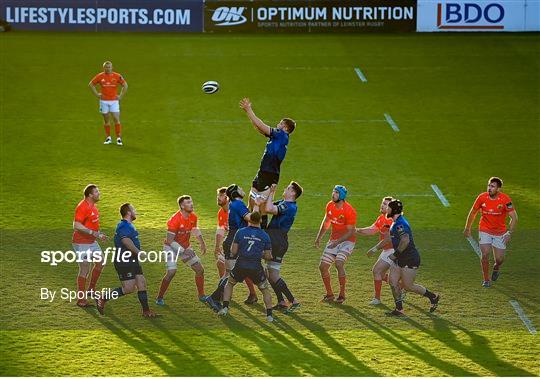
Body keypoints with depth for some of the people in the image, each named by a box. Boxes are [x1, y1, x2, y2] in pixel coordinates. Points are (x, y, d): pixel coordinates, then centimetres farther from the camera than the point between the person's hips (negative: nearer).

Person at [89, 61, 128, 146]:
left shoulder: (117, 76, -3)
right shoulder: (100, 76, -1)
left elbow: (125, 85, 7)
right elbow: (91, 84, 10)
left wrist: (121, 96, 0)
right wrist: (97, 94, 2)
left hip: (114, 101, -1)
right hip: (104, 101, 1)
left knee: (116, 119, -8)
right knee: (106, 120, 7)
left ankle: (119, 138, -3)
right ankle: (108, 138, 17)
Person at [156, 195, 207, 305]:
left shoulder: (193, 217, -5)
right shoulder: (175, 220, -27)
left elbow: (195, 230, 18)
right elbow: (170, 240, -27)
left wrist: (202, 243, 20)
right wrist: (184, 251, -29)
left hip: (185, 247, 7)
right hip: (171, 247, -7)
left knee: (200, 269, 4)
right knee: (171, 272, -22)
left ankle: (201, 295, 20)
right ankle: (160, 298, -6)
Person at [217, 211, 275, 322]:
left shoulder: (240, 232, 0)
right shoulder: (265, 236, 3)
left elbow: (233, 252, 1)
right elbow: (268, 256, 5)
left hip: (241, 266, 0)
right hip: (256, 267, 0)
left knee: (229, 284, 25)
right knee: (265, 290, 17)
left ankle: (225, 308, 14)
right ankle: (269, 315, 7)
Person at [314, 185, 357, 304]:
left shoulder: (349, 210, -20)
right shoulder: (330, 206, 1)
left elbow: (350, 232, -18)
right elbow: (326, 223, 18)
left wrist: (338, 242, -26)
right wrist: (318, 238, 19)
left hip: (347, 240, -7)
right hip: (333, 240, 7)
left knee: (339, 263, -27)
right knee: (323, 266, 2)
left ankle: (342, 294, -15)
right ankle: (329, 294, 19)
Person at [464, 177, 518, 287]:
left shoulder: (505, 199, -18)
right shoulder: (482, 197, -13)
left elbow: (514, 217, -11)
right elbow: (473, 213, 4)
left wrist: (509, 233, -19)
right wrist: (467, 228, 10)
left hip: (500, 232, 0)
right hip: (485, 230, 0)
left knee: (499, 259, 0)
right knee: (485, 254, -13)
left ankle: (496, 268, 38)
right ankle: (486, 280, 4)